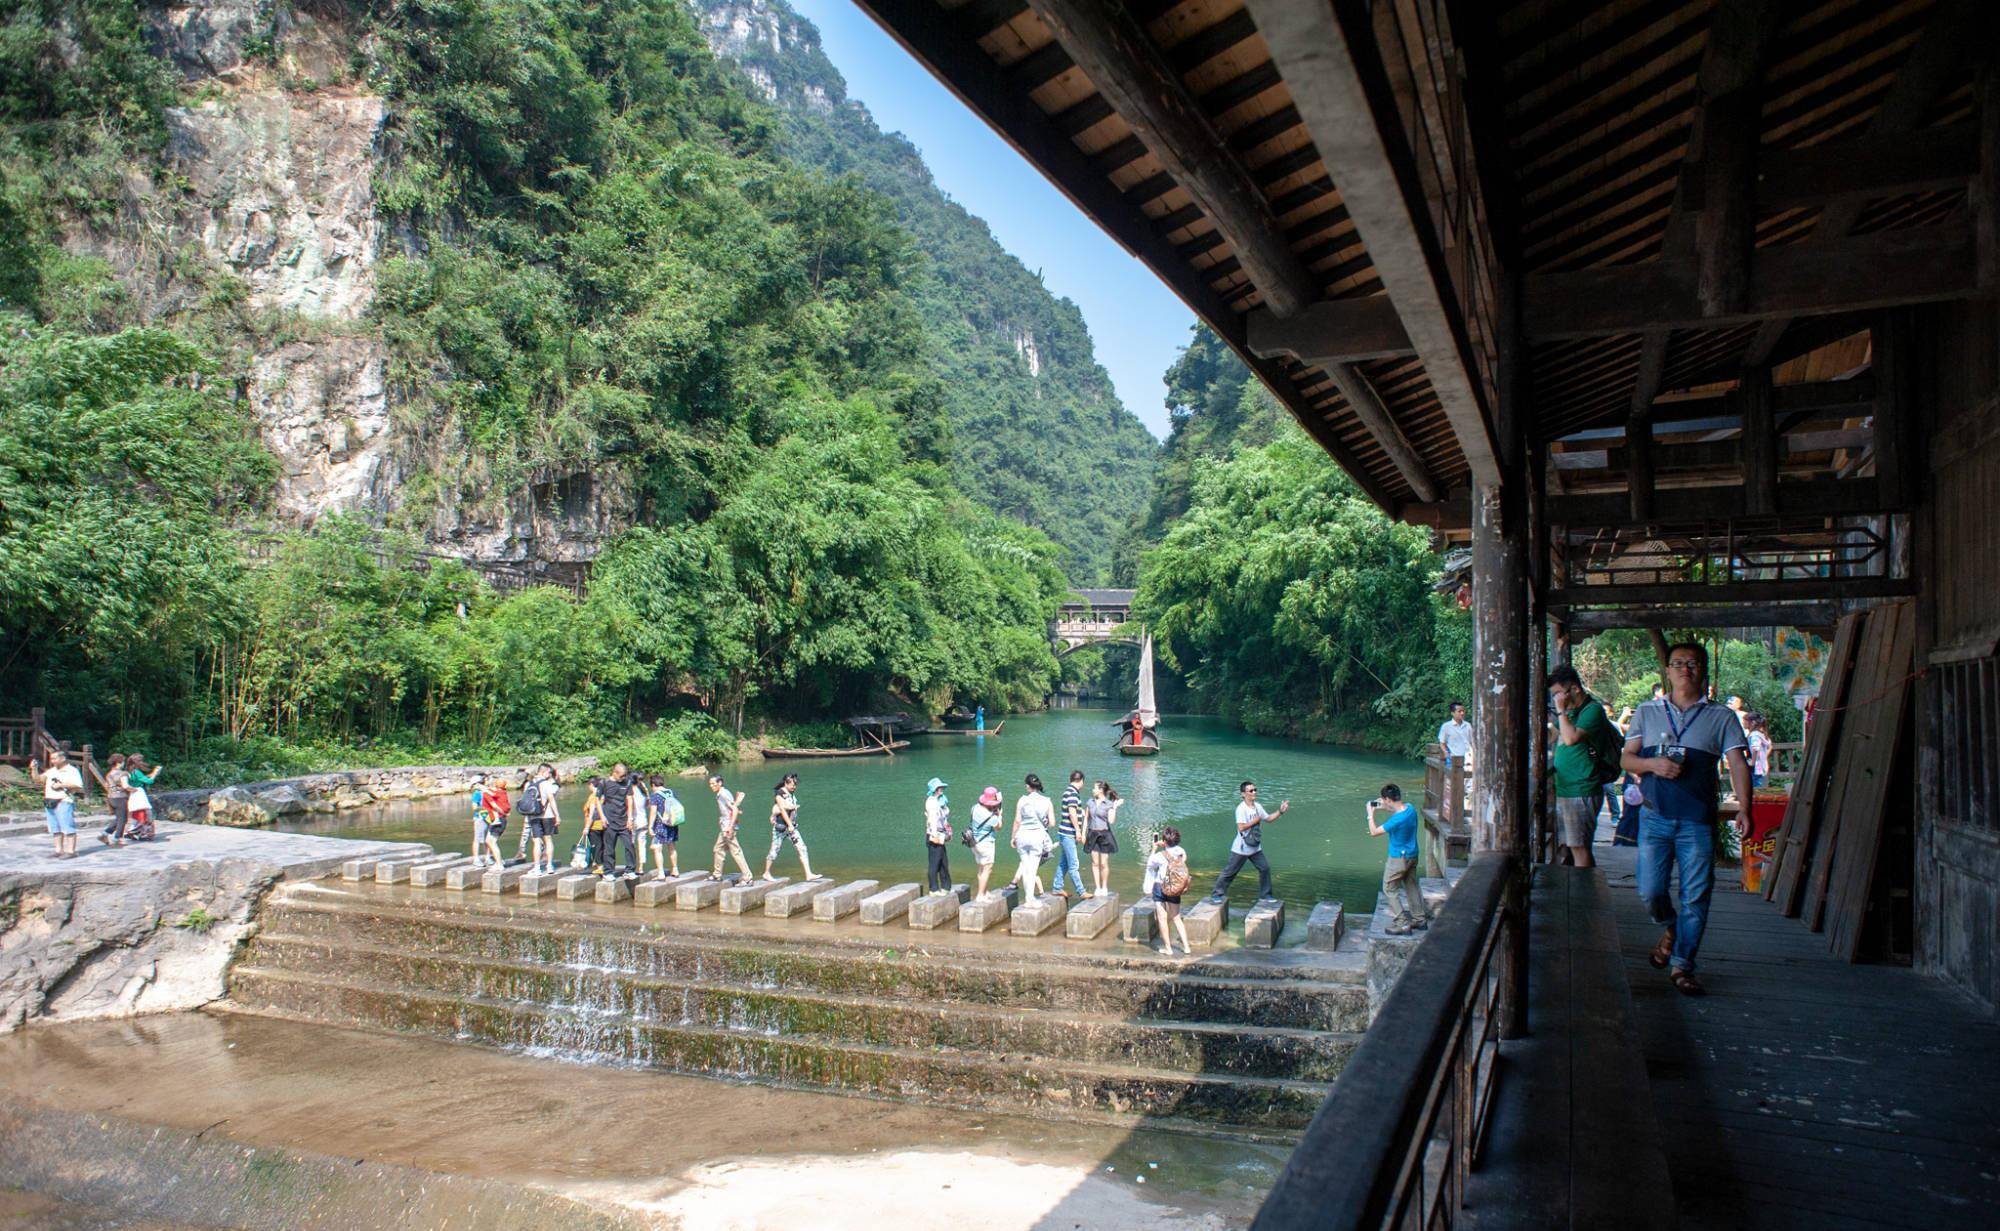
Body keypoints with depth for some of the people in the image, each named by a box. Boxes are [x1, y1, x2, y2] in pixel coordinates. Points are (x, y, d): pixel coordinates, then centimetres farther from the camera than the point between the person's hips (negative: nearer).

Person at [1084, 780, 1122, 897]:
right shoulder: (1090, 802, 8)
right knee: (1095, 863, 4)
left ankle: (1104, 887, 15)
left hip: (1104, 834, -3)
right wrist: (1083, 833, 8)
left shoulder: (1109, 804, -4)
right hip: (1092, 834, 4)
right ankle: (1097, 888, 10)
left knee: (1104, 863, 1)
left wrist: (1115, 807, -18)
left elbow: (1111, 821, -15)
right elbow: (1086, 818, 12)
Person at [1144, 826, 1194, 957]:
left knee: (1163, 918, 7)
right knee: (1176, 918, 16)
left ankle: (1168, 948, 11)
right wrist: (1164, 847, 16)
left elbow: (1149, 864, 0)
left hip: (1160, 888, -5)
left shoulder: (1160, 856, -20)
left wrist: (1154, 849, 9)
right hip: (1176, 890, 5)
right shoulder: (1182, 853, -8)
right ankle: (1186, 946, 15)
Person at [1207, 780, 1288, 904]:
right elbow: (1241, 827, -29)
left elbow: (1268, 818, 17)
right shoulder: (1241, 809, -21)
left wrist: (1280, 811, 5)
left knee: (1265, 868, 8)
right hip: (1241, 849, -7)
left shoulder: (1258, 806, 4)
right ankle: (1217, 894, 12)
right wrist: (1255, 821, -22)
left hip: (1255, 848, 7)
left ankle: (1265, 894, 24)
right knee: (1230, 872, 0)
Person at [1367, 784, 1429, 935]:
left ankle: (1402, 924, 5)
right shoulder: (1410, 808, -7)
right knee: (1412, 886, 21)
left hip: (1398, 858, -8)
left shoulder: (1396, 820, -31)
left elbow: (1374, 832, -20)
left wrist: (1370, 813, -9)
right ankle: (1420, 919, 32)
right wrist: (1384, 809, 8)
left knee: (1389, 889, 5)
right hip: (1412, 855, 8)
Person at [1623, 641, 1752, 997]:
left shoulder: (1721, 717, 7)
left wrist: (1744, 807, -14)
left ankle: (1682, 964, 13)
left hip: (1697, 822, -1)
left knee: (1695, 896, -1)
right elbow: (1627, 758, 10)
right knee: (1650, 891, -3)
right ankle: (1670, 929, 30)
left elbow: (1737, 764, -1)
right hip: (1655, 817, 1)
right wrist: (1652, 764, -12)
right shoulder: (1648, 712, 11)